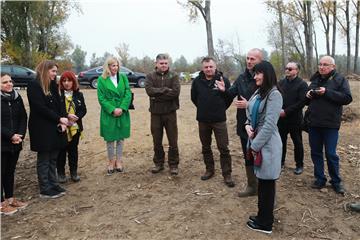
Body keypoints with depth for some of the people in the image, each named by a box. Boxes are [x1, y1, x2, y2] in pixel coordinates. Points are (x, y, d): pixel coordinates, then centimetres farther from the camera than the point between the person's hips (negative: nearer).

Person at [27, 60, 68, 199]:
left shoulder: (53, 85, 11)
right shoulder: (34, 85, -11)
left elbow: (59, 105, 8)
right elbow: (40, 107, -18)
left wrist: (62, 122, -6)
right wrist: (59, 119, -16)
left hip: (54, 127, 7)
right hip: (41, 129, -7)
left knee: (53, 158, 12)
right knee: (44, 159, 3)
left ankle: (53, 185, 23)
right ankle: (45, 190, 12)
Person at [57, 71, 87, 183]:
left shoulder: (79, 95, 6)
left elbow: (83, 110, 3)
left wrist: (76, 117, -14)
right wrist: (67, 116, -20)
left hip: (75, 127, 3)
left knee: (73, 150, 12)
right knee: (61, 150, 6)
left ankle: (74, 172, 23)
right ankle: (61, 173, 19)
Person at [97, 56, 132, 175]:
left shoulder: (123, 77, 5)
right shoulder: (101, 80, -2)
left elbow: (128, 94, -1)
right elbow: (101, 98, -5)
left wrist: (122, 108, -13)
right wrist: (112, 110, -15)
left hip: (123, 113, 2)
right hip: (108, 114, -2)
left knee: (121, 138, 9)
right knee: (110, 138, 6)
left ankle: (119, 161, 22)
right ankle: (111, 162, 21)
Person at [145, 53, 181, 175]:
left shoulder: (173, 76, -1)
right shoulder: (150, 76, 3)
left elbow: (175, 92, -16)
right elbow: (149, 90, -14)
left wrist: (157, 95, -15)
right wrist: (165, 89, -19)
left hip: (170, 112, -1)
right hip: (155, 113, 2)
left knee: (173, 141, 5)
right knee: (157, 141, 12)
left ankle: (173, 164, 19)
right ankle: (158, 163, 28)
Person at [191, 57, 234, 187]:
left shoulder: (223, 80, -8)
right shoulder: (197, 81, -1)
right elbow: (194, 98, 13)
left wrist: (221, 108, 4)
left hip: (219, 120, -3)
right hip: (203, 120, 3)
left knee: (223, 148, 0)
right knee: (206, 147, 15)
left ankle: (227, 174, 10)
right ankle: (209, 170, 31)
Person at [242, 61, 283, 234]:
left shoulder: (274, 94, -16)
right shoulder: (258, 93, 11)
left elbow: (269, 124, -20)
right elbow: (251, 114, 18)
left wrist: (255, 145, -16)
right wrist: (247, 125, -4)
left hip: (267, 145, -8)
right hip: (257, 143, 8)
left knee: (266, 183, 4)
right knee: (262, 181, 18)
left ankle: (265, 223, 18)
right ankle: (263, 216, 33)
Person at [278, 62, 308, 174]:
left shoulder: (302, 84, -7)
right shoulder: (281, 82, 9)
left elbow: (302, 102, -15)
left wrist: (286, 111, -19)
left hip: (295, 119, -4)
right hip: (281, 118, 4)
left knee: (297, 143, 7)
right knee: (281, 141, 13)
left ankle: (299, 165, 21)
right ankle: (281, 161, 29)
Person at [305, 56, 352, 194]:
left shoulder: (340, 79, -3)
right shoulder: (315, 79, 12)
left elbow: (347, 98, -14)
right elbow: (307, 101, 21)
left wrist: (327, 92, -22)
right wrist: (308, 95, -3)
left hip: (330, 125, -5)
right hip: (314, 123, 5)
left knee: (331, 154, 1)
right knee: (315, 152, 10)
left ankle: (336, 181, 19)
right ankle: (320, 179, 24)